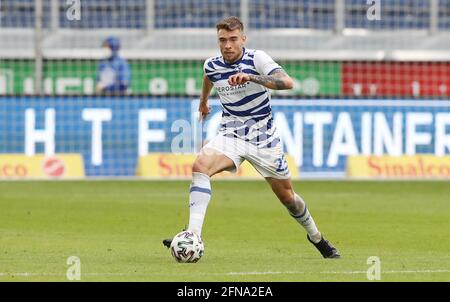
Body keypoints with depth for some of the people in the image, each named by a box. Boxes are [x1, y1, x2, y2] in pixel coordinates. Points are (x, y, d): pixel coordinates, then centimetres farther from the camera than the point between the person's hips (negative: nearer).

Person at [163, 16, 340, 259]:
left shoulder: (256, 59, -16)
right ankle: (193, 237, -36)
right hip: (230, 135, 2)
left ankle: (316, 236, 38)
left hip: (263, 137, -2)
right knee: (200, 166, -28)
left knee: (286, 196, 8)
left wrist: (250, 77, -45)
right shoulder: (212, 66, -2)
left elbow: (287, 82, -32)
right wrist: (203, 100, 44)